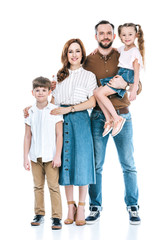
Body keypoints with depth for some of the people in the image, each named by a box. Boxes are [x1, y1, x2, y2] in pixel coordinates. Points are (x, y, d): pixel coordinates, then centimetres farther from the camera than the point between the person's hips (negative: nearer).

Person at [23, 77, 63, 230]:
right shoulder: (30, 113, 6)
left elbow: (59, 135, -3)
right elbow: (27, 137, 9)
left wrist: (58, 156, -8)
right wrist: (25, 157, 6)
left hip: (50, 156, -3)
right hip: (35, 157, 4)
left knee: (53, 186, -4)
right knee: (38, 186, 10)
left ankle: (56, 217, 2)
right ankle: (39, 214, 21)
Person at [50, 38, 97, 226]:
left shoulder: (89, 76, 6)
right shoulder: (59, 76, 17)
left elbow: (91, 102, -4)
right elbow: (53, 101, 17)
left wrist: (69, 108, -12)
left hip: (80, 120, -3)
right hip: (61, 121, 3)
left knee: (81, 162, -5)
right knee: (65, 162, 2)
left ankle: (81, 208, 3)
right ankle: (70, 206, 10)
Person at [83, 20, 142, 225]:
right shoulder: (88, 61, 8)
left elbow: (138, 87, 3)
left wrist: (124, 84, -16)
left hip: (121, 115, 0)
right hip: (97, 116, 0)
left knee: (128, 164, 2)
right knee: (96, 164, 3)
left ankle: (132, 207, 14)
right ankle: (95, 207, 14)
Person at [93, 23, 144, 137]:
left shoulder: (135, 51, -9)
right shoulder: (122, 49, 15)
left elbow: (136, 72, -13)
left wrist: (134, 90, -19)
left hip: (127, 77, -8)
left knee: (100, 93, -19)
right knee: (96, 92, -6)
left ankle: (117, 118, -16)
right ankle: (109, 120, -8)